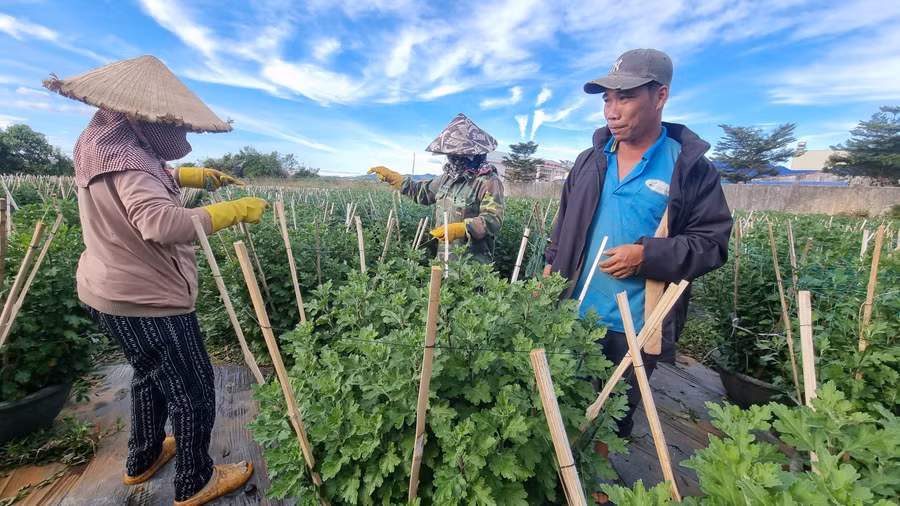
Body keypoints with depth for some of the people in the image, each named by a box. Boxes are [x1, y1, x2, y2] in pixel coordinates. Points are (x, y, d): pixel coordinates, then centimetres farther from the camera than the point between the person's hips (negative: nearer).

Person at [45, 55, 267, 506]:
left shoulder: (102, 143, 8)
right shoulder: (126, 156, -25)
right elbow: (164, 224, -41)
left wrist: (194, 176, 14)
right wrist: (235, 210, -34)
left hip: (113, 294, 11)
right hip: (147, 302, -11)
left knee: (151, 374, 30)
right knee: (193, 394, 7)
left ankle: (142, 460, 49)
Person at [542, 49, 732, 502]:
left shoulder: (691, 166, -5)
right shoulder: (589, 161, 6)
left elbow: (712, 244, -5)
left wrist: (646, 255, -20)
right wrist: (550, 271, 3)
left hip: (636, 327, -3)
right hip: (576, 314, 3)